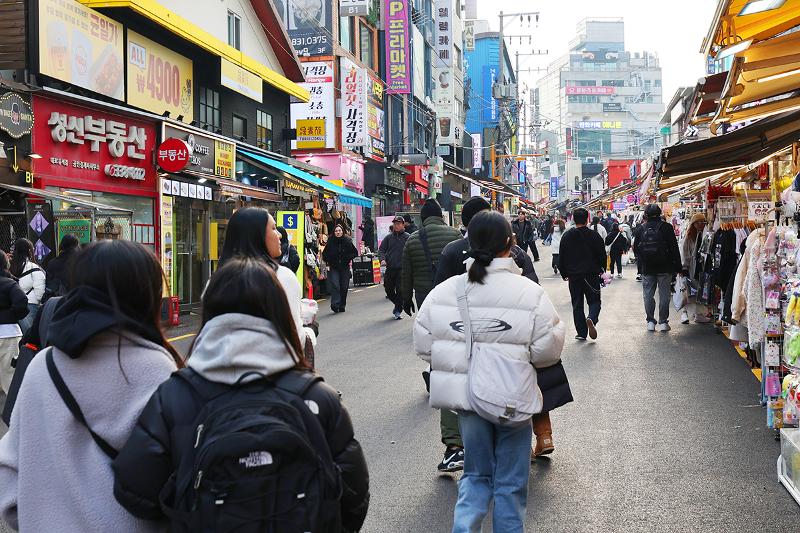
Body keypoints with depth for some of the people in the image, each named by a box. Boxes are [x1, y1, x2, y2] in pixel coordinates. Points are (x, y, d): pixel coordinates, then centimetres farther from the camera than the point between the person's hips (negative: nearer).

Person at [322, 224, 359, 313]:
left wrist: (349, 259, -7)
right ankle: (335, 304, -20)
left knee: (344, 287, 4)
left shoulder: (347, 241, -2)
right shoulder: (330, 242, -2)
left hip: (345, 268, 1)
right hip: (333, 268, -1)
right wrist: (328, 262, -2)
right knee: (335, 285, -16)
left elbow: (355, 253, 7)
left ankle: (342, 306, 16)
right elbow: (324, 254, 10)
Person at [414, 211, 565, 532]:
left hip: (467, 396, 3)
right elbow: (548, 350, -13)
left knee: (476, 474, 20)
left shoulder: (443, 291, -5)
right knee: (511, 481, 14)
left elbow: (423, 346, -1)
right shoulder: (530, 292, -14)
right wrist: (519, 357, 7)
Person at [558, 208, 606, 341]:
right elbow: (602, 255, -1)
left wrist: (564, 274, 14)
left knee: (577, 304, 10)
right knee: (594, 301, 8)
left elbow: (561, 257, 3)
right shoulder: (594, 235, -6)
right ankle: (591, 318, -23)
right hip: (592, 275, -1)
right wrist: (601, 270, 14)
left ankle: (582, 332, 8)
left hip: (574, 275, 2)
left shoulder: (567, 236, -1)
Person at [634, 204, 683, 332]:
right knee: (664, 295, 5)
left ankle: (650, 322, 8)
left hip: (647, 268, 2)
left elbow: (636, 248, 6)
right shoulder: (666, 227, -5)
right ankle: (663, 322, 5)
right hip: (664, 268, -1)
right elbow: (674, 248, -6)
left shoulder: (641, 229, 1)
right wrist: (678, 267, -1)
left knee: (648, 295, 8)